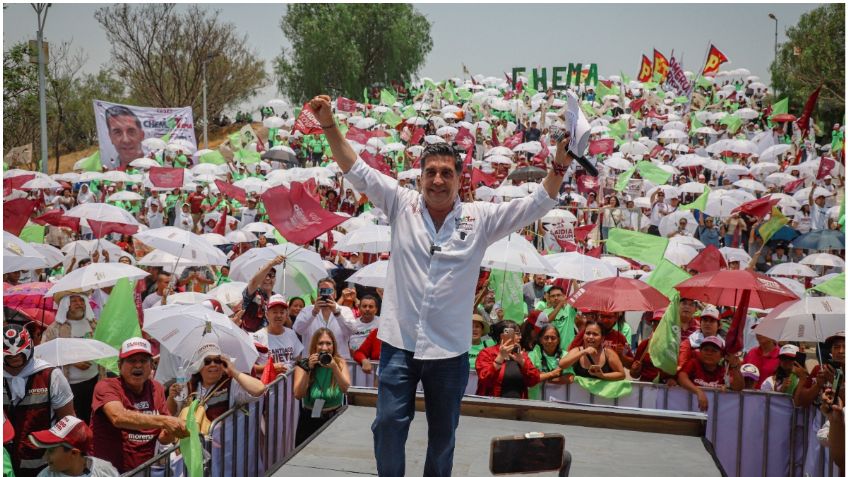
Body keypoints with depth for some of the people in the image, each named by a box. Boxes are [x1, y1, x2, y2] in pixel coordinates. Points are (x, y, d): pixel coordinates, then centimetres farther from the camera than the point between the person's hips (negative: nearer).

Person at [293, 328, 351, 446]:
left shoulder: (340, 362, -1)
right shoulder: (303, 365, -3)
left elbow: (345, 389, -15)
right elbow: (298, 395, -13)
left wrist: (334, 368, -27)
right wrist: (308, 369, -20)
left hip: (335, 418, 0)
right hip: (310, 420, 0)